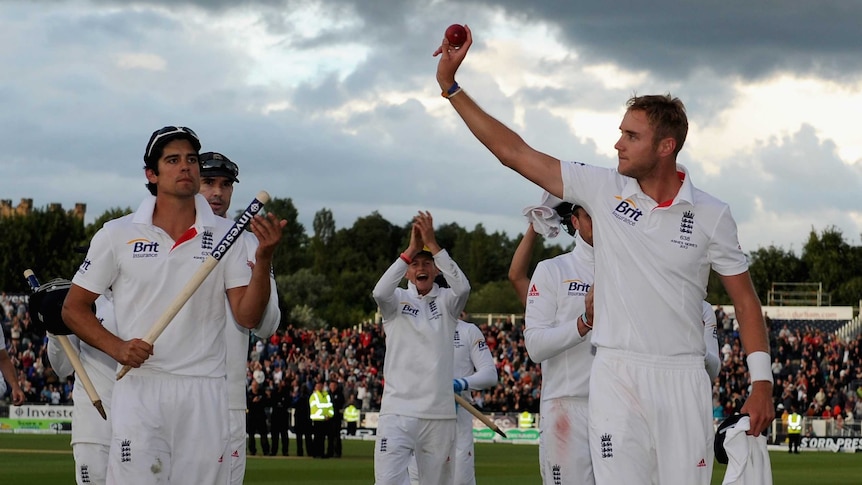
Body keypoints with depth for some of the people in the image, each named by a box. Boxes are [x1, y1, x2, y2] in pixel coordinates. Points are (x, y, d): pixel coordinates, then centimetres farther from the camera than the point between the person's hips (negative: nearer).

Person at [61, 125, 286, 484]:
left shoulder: (225, 236, 6)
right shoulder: (117, 235, 4)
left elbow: (248, 317, -1)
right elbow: (74, 308, 8)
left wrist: (263, 258, -17)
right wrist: (116, 347, -9)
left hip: (205, 392, 2)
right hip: (138, 386, -2)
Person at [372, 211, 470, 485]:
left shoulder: (446, 302, 10)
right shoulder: (397, 301, 8)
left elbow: (462, 287, -12)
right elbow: (380, 292, -15)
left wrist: (432, 244, -16)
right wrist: (410, 249, -16)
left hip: (440, 413, 2)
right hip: (398, 411, -2)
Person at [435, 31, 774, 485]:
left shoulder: (711, 215, 1)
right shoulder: (604, 189, 2)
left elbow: (745, 300, 6)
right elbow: (514, 152, 3)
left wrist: (761, 383, 0)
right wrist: (451, 87, 0)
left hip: (683, 379, 0)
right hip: (616, 375, 0)